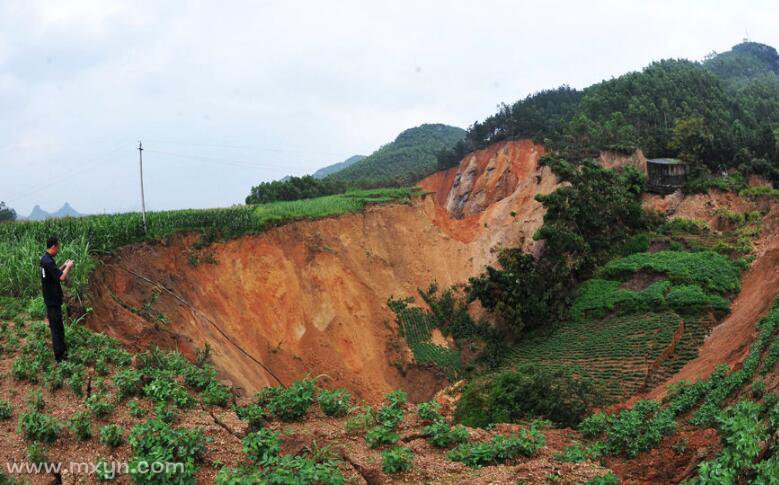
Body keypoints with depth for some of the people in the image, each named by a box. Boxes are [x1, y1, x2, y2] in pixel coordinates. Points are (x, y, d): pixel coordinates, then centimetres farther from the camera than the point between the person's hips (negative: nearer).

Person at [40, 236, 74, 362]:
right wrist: (68, 267, -13)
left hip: (51, 299, 10)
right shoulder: (48, 262, -25)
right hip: (53, 300, -10)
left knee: (57, 326, 21)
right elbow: (61, 277, -28)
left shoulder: (46, 259, 7)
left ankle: (62, 349, 34)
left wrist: (64, 266, 7)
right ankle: (59, 356, 5)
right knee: (56, 327, -2)